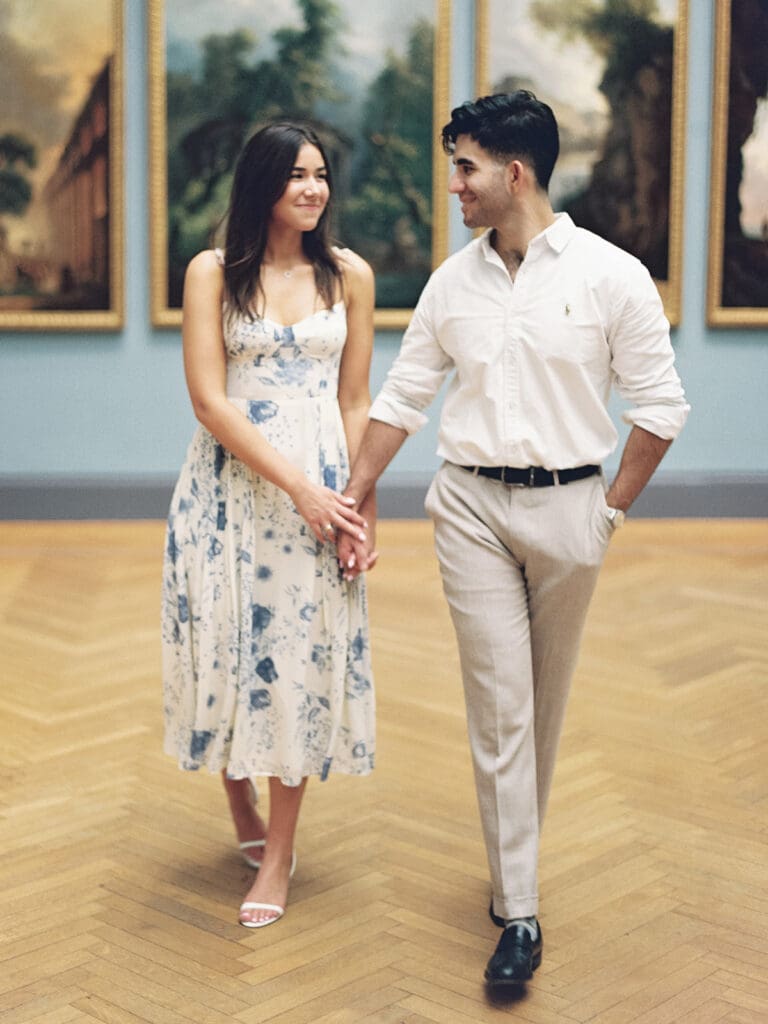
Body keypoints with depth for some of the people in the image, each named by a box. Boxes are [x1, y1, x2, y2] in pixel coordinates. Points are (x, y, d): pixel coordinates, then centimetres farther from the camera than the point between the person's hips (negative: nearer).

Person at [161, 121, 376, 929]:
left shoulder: (349, 276, 4)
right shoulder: (212, 273, -2)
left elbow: (355, 403, 6)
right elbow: (209, 399, -9)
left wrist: (360, 503, -2)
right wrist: (296, 486, -15)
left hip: (322, 488, 1)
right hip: (231, 486, -1)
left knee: (302, 655, 2)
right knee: (228, 644, 5)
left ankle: (278, 852, 15)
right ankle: (241, 808, 31)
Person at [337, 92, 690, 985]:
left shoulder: (609, 275, -6)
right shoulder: (453, 281, 4)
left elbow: (661, 403, -2)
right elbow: (401, 398, 9)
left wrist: (611, 509, -2)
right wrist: (353, 501, 6)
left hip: (567, 506, -1)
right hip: (471, 507, 2)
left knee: (545, 700, 13)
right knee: (498, 704, -2)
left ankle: (516, 856, 34)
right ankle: (519, 911, 3)